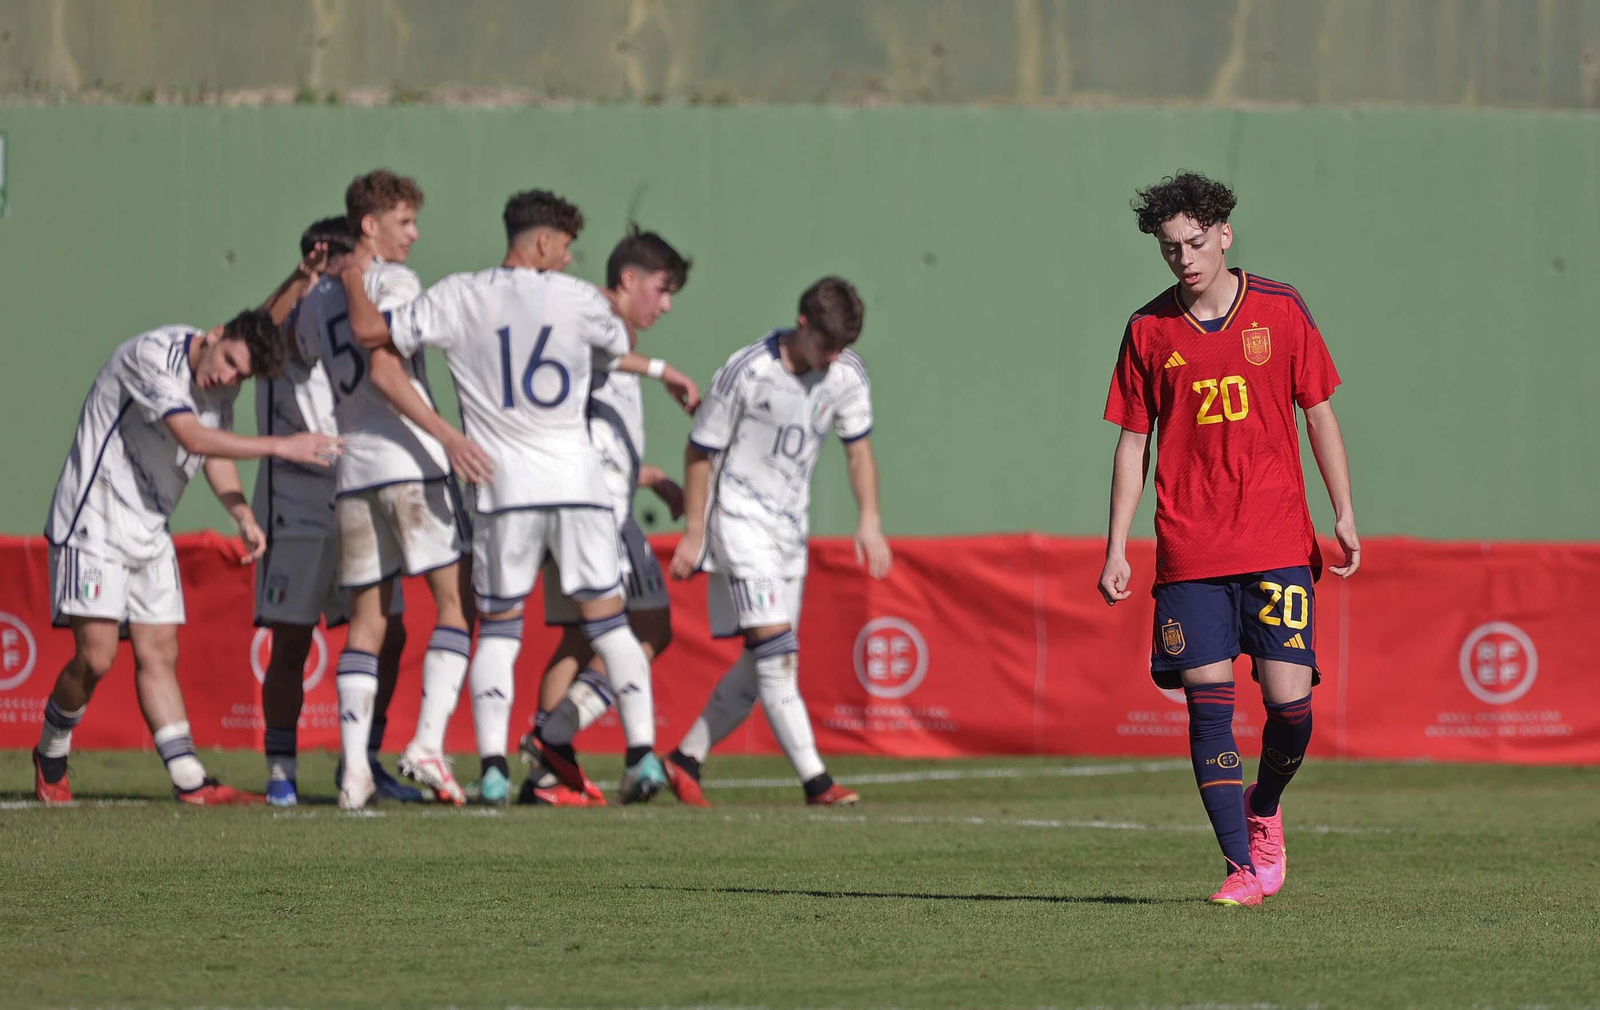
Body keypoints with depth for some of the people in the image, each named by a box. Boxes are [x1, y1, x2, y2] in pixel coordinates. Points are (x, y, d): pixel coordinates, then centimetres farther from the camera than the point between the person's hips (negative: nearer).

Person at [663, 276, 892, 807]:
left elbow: (858, 446, 10)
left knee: (766, 662, 6)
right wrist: (694, 534, -8)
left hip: (789, 525, 7)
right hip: (739, 519, -7)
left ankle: (686, 759, 17)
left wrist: (869, 522, 2)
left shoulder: (848, 373, -4)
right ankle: (814, 779, -21)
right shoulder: (746, 373, -20)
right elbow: (700, 451, -11)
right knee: (775, 648, -17)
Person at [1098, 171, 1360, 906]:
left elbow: (1320, 412, 9)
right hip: (1189, 553, 0)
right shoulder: (1149, 330, 4)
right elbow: (1133, 442, 8)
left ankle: (1263, 811, 22)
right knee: (1208, 705, -7)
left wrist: (1344, 513, 3)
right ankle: (1243, 867, -2)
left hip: (1278, 542, 0)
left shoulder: (1280, 310, 3)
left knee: (1289, 701, -8)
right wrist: (1116, 548, 3)